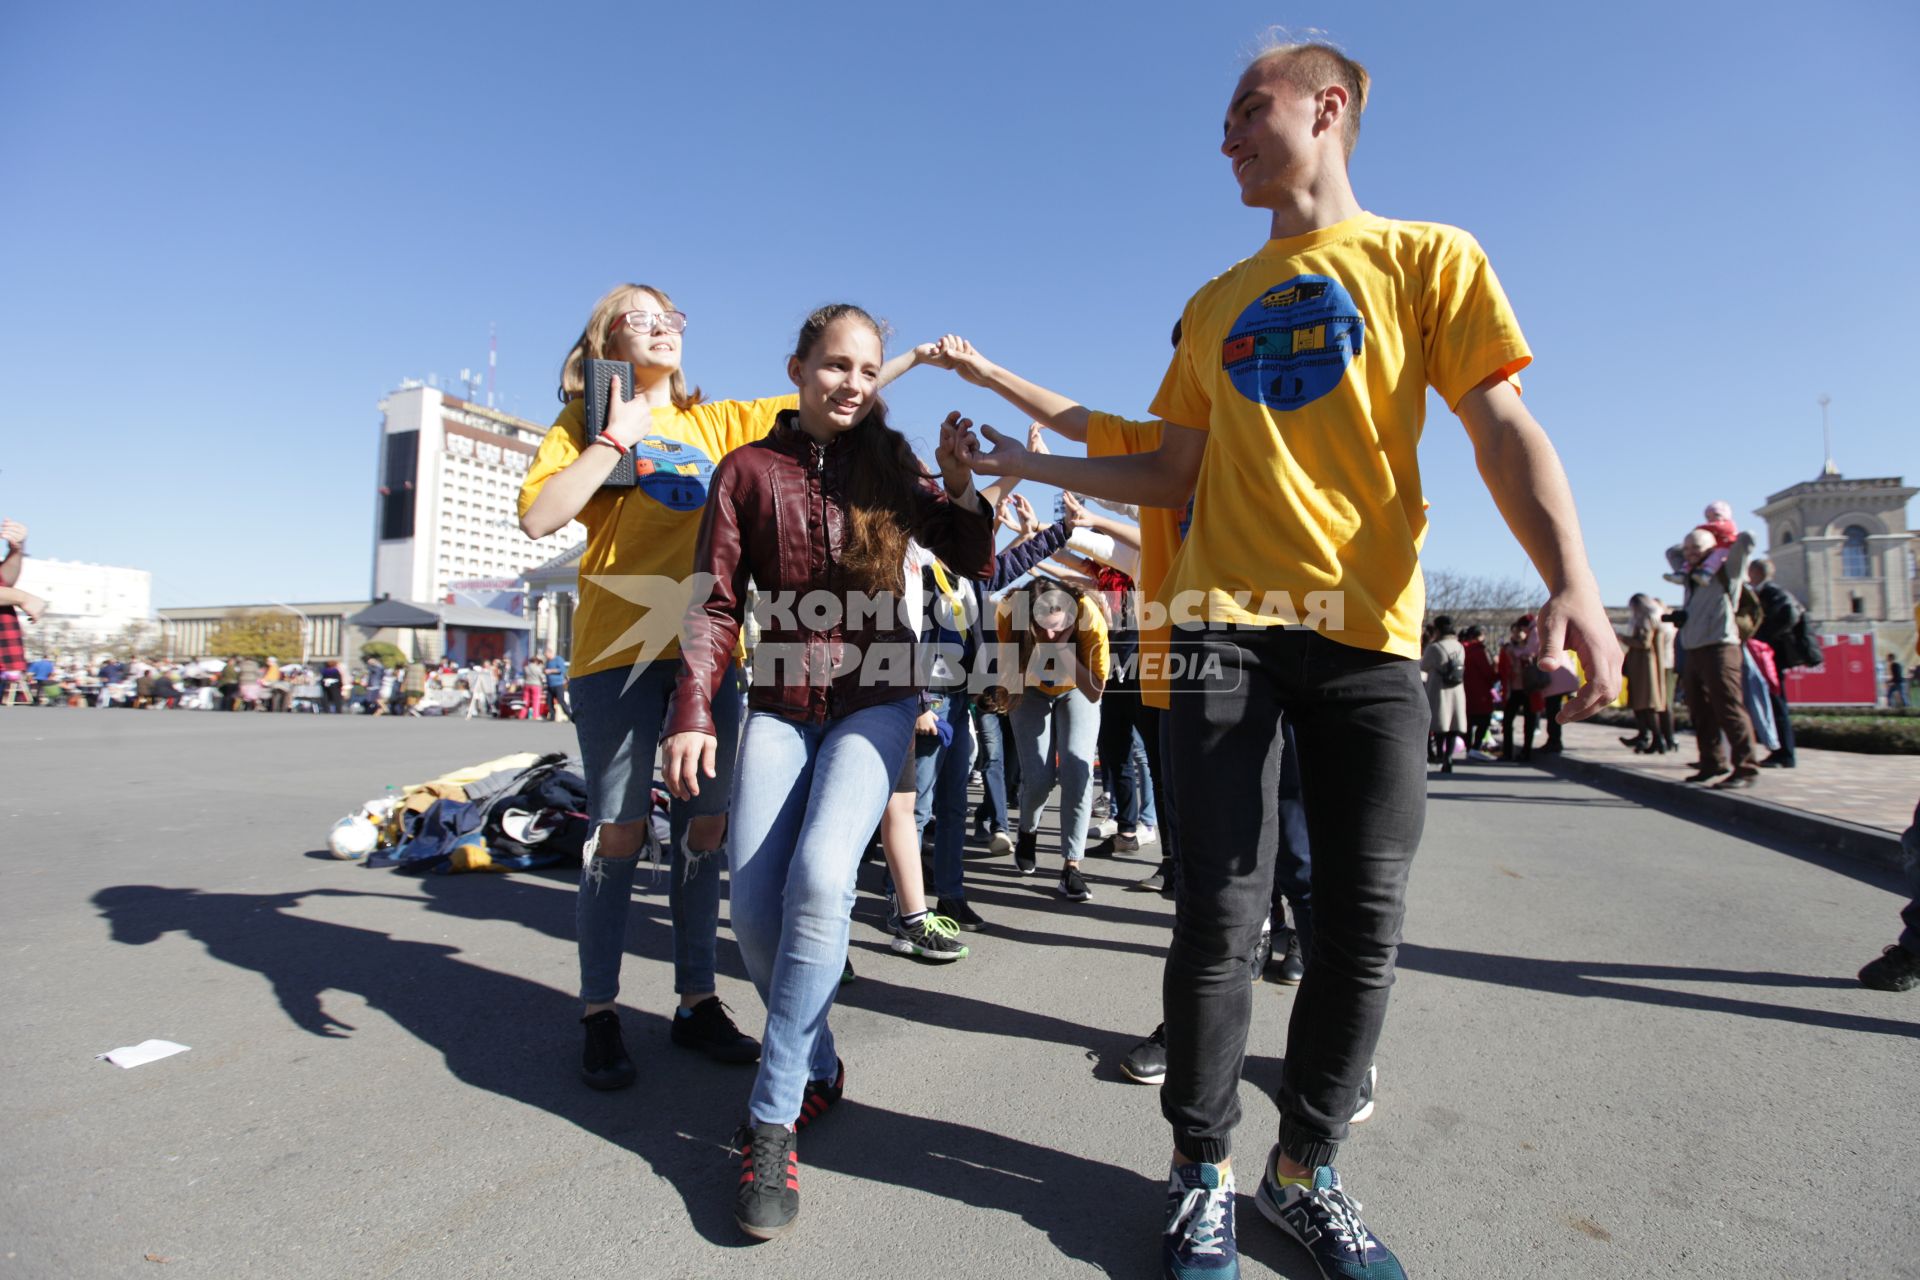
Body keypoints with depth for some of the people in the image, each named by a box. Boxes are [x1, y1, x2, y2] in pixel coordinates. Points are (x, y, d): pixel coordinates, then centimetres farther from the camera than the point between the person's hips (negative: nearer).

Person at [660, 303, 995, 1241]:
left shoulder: (892, 467, 5)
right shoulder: (749, 470, 4)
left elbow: (974, 563, 4)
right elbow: (715, 602, 0)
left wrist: (959, 479, -12)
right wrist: (693, 714, -11)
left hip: (874, 700, -1)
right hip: (780, 707, 2)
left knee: (819, 877, -23)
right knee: (753, 905, -9)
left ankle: (771, 1121, -8)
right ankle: (817, 1070, 19)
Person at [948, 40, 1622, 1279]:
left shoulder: (1428, 256, 9)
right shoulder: (1216, 304, 19)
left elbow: (1506, 430, -1)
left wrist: (1573, 579, -16)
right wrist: (1035, 465, 18)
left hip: (1370, 630, -1)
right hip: (1231, 624, 2)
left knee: (1364, 920, 2)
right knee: (1223, 912, -2)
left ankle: (1306, 1170, 22)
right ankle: (1204, 1171, 16)